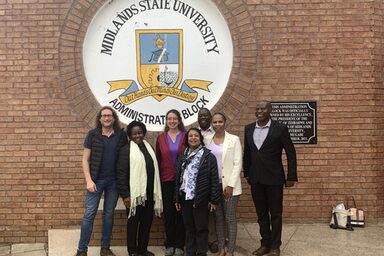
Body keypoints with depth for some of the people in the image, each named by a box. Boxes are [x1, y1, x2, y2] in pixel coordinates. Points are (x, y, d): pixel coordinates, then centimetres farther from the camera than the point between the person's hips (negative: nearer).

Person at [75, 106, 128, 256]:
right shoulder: (92, 135, -2)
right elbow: (85, 159, -1)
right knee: (89, 214, -1)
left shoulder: (121, 135, 1)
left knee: (109, 214, 10)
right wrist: (89, 180, -10)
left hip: (114, 181, 2)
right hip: (96, 180, -1)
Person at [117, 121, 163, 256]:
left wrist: (156, 192, 10)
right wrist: (125, 195, -15)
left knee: (147, 221, 12)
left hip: (149, 192, 6)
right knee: (133, 222, 7)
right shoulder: (126, 150, -6)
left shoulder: (149, 148, 11)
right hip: (134, 193, -5)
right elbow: (121, 174, -10)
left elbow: (154, 169, 13)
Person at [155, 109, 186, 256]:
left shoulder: (186, 136, 0)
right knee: (168, 213, 7)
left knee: (181, 212, 6)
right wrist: (157, 179, 3)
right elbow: (158, 159, 7)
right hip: (166, 180, 1)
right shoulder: (161, 137, 5)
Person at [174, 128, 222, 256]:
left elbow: (214, 179, -8)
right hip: (185, 197, 5)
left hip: (200, 198, -5)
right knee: (188, 227, 14)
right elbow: (178, 178, 13)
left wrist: (214, 199, -11)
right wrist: (177, 198, 11)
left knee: (201, 227, 6)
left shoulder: (208, 156, -5)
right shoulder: (182, 157, 11)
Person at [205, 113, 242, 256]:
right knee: (218, 217, 10)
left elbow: (237, 164, -7)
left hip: (229, 185, -3)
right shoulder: (207, 140, 6)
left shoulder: (234, 139, -3)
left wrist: (230, 185, -12)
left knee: (230, 218, 2)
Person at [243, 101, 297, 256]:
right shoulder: (248, 129, 5)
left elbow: (291, 153, -5)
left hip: (274, 178, -4)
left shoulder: (280, 128, -8)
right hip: (255, 179, 4)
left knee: (275, 214, 7)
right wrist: (246, 173, 13)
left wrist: (291, 177, -7)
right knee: (261, 213, 13)